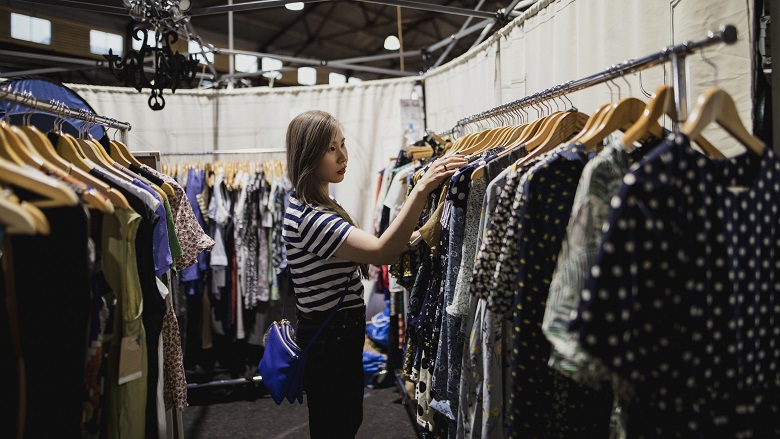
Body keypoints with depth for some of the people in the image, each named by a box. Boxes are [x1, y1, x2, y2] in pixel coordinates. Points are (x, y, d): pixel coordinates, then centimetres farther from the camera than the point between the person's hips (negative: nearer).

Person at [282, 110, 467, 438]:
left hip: (339, 334, 10)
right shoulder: (308, 217, -26)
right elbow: (380, 252, -37)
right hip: (329, 340, -10)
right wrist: (422, 189, -41)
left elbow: (366, 252, 12)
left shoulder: (314, 206, 8)